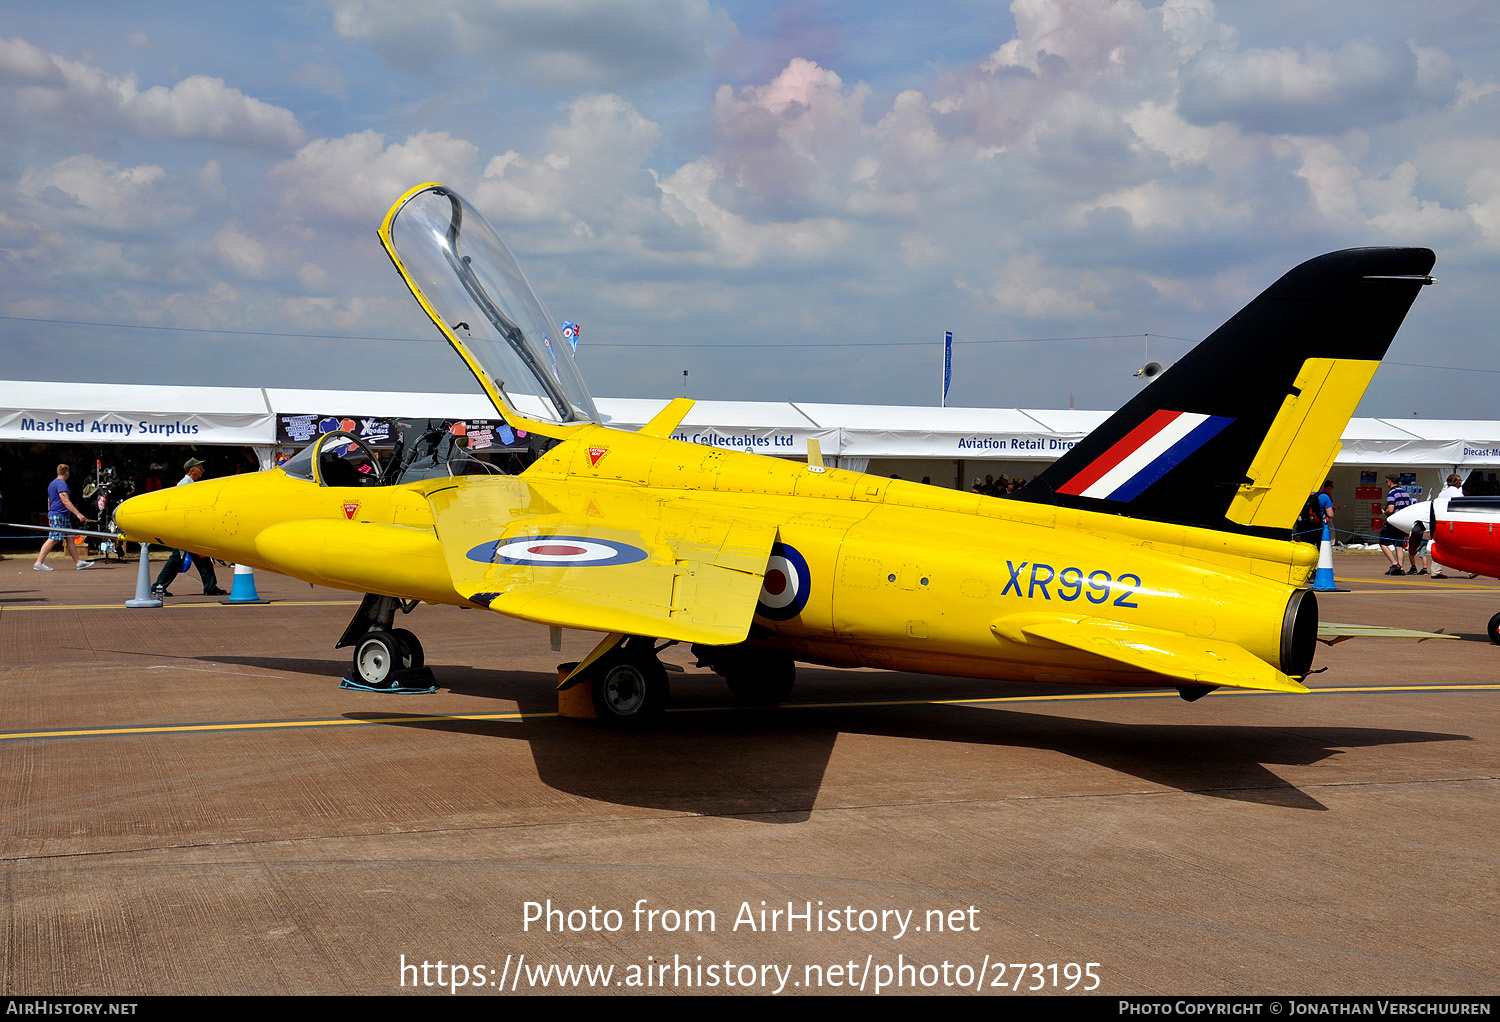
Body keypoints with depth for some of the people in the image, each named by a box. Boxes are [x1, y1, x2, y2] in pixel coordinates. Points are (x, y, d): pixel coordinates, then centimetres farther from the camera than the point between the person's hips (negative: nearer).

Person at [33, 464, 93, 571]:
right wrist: (77, 513, -23)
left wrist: (50, 518, 32)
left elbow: (49, 501, 26)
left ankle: (78, 563, 8)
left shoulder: (52, 483, 20)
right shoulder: (61, 484, -12)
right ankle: (38, 563, -11)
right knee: (53, 539, -11)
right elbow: (65, 501, -20)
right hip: (59, 515, -11)